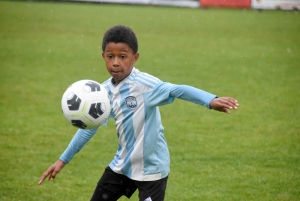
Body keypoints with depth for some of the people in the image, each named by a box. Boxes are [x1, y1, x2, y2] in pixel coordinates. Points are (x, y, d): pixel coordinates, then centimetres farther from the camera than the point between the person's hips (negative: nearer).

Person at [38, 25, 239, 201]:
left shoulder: (144, 84, -22)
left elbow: (177, 90, -37)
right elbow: (89, 127, 12)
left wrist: (211, 101, -54)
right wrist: (63, 160, 16)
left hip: (151, 168, -7)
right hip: (122, 165, 7)